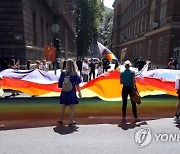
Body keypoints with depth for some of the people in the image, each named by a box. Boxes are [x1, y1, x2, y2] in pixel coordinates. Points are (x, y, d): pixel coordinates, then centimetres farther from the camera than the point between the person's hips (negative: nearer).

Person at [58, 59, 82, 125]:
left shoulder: (63, 73, -7)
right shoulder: (75, 74, -11)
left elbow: (60, 84, -3)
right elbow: (77, 85, -10)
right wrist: (79, 93, -1)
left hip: (64, 92, 2)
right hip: (72, 92, -2)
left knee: (63, 106, 17)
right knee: (71, 107, 8)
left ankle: (61, 120, 30)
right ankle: (71, 121, 15)